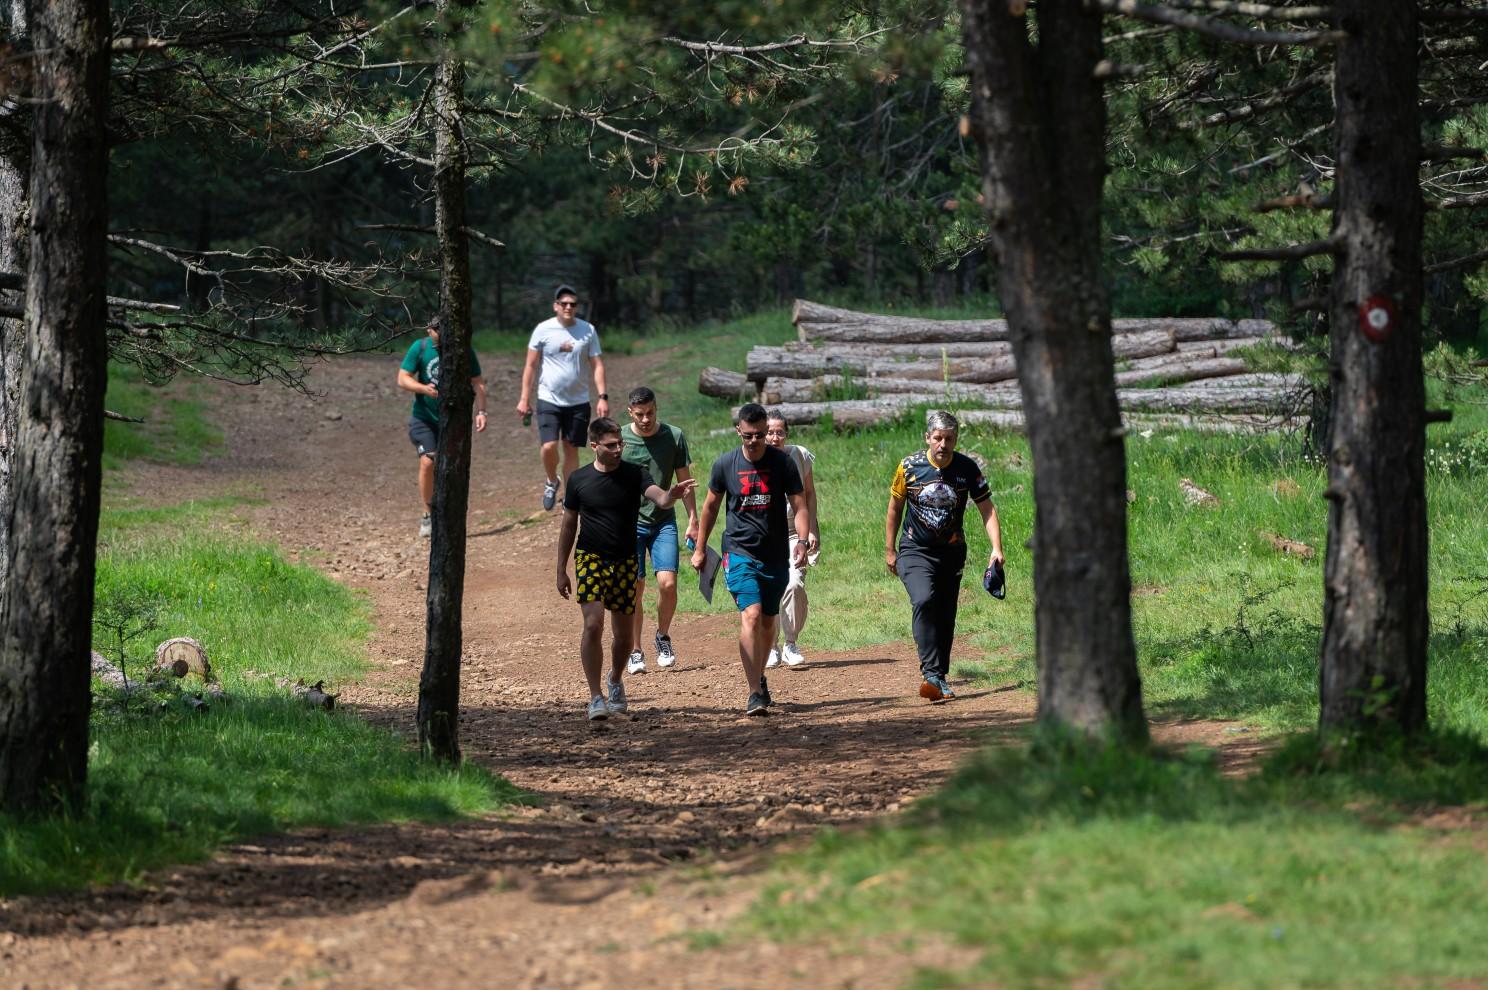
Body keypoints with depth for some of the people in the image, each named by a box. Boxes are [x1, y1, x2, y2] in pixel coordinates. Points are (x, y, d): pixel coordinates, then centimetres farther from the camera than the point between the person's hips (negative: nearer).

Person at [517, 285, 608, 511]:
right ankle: (551, 482, 13)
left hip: (578, 401, 2)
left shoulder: (588, 331, 1)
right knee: (549, 446, -16)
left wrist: (603, 397, -7)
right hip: (549, 399, -2)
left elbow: (597, 365, 3)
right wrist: (525, 398, -3)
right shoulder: (543, 330, -4)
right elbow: (531, 365, 1)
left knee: (571, 450, 7)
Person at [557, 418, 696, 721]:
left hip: (625, 562, 1)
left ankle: (615, 681, 37)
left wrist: (671, 495, -45)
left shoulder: (634, 475, -2)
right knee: (593, 624, -18)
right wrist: (561, 570, 9)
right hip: (590, 558, -1)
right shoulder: (579, 479, 0)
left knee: (623, 632, 9)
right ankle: (596, 697, -14)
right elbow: (569, 525, 9)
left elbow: (658, 498, -20)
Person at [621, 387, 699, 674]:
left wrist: (693, 520, 4)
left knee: (668, 582, -12)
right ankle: (635, 652, 9)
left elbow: (684, 481, 8)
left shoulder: (674, 437, -1)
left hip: (663, 521, 1)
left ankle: (663, 638, 13)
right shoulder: (619, 438, -3)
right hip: (629, 523, -1)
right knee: (634, 588, -4)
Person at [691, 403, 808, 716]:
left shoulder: (783, 462, -2)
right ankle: (755, 693, -23)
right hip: (739, 552, -2)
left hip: (776, 555, 2)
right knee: (751, 615, -18)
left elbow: (799, 505, -1)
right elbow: (711, 506, 13)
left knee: (768, 621, 13)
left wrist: (802, 540, -17)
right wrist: (700, 548, 17)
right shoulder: (725, 464, -1)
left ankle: (759, 677, 37)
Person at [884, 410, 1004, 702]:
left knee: (946, 615, 5)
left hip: (952, 552, 2)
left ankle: (940, 677, 21)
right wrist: (889, 550, 6)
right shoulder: (909, 467, -10)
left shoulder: (967, 468, -7)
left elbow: (987, 508, -1)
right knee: (924, 601, -25)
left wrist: (996, 548, -13)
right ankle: (931, 674, -30)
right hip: (915, 551, -2)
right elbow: (895, 508, 4)